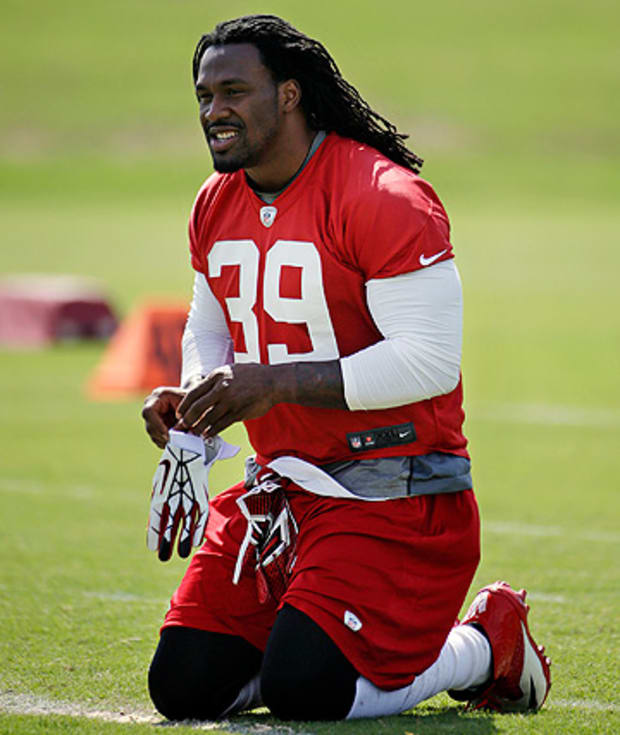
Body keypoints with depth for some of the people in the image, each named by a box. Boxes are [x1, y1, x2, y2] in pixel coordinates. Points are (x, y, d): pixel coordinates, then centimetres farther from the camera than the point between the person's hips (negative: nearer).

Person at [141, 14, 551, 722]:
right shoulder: (217, 205, 8)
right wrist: (192, 398, -1)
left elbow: (430, 359, -22)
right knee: (184, 685, -5)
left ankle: (488, 645, 6)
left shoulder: (383, 198, -17)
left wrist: (278, 383, -25)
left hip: (396, 496, -7)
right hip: (278, 488, 7)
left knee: (304, 690, -20)